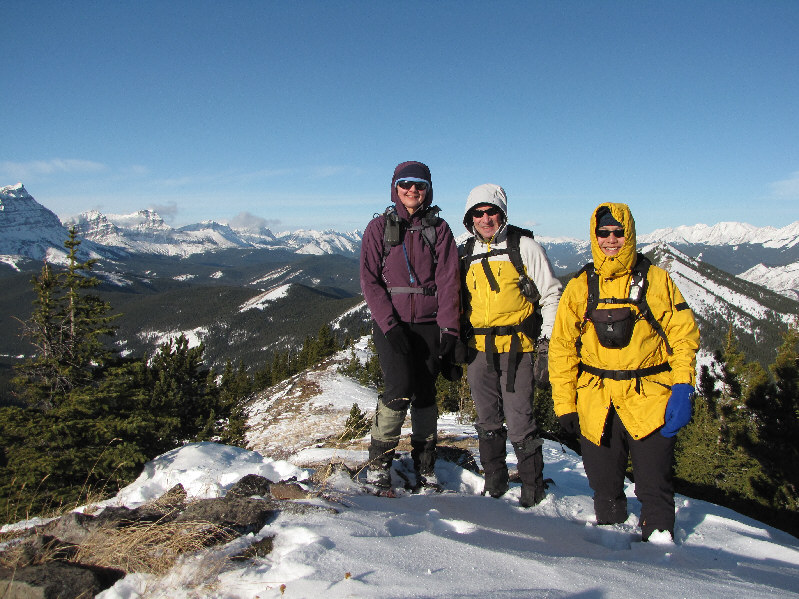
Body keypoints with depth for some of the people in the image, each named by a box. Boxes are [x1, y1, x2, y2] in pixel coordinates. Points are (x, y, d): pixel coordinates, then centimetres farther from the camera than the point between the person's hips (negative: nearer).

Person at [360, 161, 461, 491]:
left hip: (429, 324, 2)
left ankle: (425, 467, 21)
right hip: (390, 322, -1)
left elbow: (448, 280, 0)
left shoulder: (438, 228, 7)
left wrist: (448, 327, -10)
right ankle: (379, 462, 4)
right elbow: (369, 279, -2)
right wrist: (389, 324, -13)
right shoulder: (379, 227, 4)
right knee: (400, 389, -15)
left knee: (425, 393, 4)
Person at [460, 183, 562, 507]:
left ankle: (533, 489, 16)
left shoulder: (525, 247, -2)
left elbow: (551, 296, -1)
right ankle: (494, 482, 30)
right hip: (478, 350, 5)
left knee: (519, 424, -3)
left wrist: (547, 345, -8)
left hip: (516, 348, -4)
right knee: (487, 423, 13)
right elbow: (457, 303, 21)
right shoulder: (466, 254, 12)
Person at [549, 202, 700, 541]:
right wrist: (564, 404, 1)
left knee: (654, 487, 2)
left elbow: (683, 333, 1)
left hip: (650, 401, -2)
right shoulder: (579, 287, 5)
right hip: (596, 404, 2)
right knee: (604, 486, 12)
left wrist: (683, 389, -11)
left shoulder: (655, 280, 1)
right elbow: (561, 348, 6)